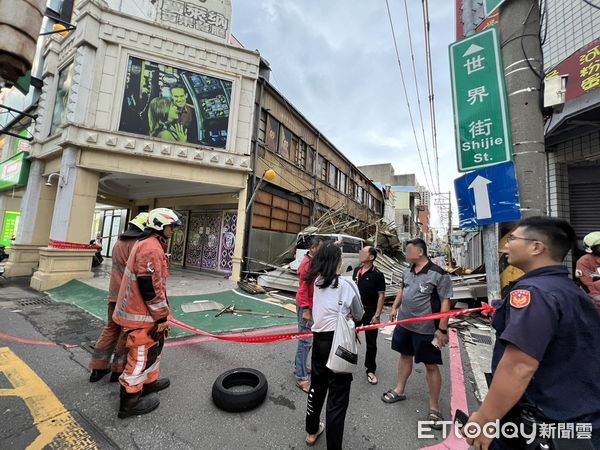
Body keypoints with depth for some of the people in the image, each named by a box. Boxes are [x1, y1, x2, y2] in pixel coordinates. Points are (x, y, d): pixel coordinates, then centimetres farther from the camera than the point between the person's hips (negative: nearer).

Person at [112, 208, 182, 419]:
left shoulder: (147, 245, 12)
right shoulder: (151, 248, -24)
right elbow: (151, 287, -26)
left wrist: (161, 312, 25)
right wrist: (162, 317, -17)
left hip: (139, 309, 11)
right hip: (141, 315, -11)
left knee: (154, 346, 24)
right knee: (141, 355, 4)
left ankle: (148, 382, 41)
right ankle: (129, 402, 19)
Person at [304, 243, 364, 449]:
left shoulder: (317, 281, -1)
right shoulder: (346, 284, -14)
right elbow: (358, 315, -1)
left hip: (319, 339, 6)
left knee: (317, 386, 25)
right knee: (338, 396, 8)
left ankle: (312, 431, 45)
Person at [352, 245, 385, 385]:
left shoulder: (377, 275, -13)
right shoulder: (356, 270, 3)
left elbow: (381, 295, -13)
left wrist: (377, 315, -17)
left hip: (370, 312, -5)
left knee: (371, 343, 10)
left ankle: (370, 370, 27)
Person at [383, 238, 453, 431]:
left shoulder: (438, 274, -18)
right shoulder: (408, 271, 3)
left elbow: (445, 302, -17)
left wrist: (442, 329, -18)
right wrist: (395, 307, 12)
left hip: (426, 329, -7)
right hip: (404, 324, 7)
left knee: (431, 365, 7)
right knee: (405, 356, 20)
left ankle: (434, 408, 26)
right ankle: (399, 391, 39)